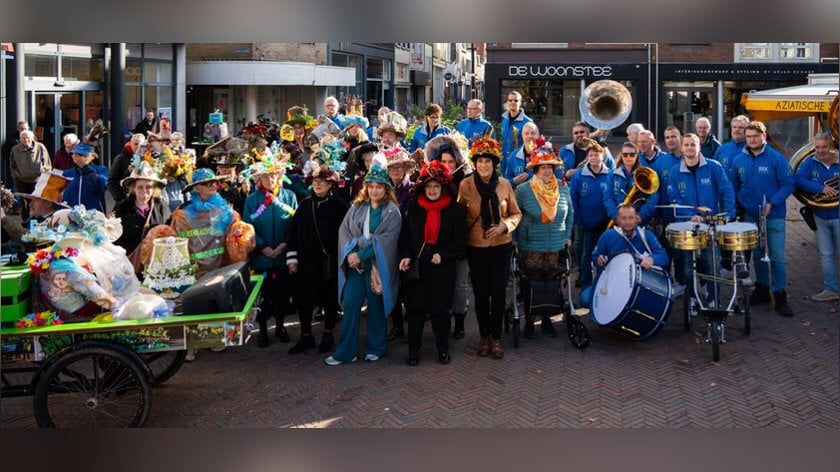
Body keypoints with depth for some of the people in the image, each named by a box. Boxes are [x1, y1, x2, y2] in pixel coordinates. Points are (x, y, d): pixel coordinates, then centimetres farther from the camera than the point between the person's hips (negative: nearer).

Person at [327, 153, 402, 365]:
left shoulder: (392, 212, -4)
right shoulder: (357, 207, 8)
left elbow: (385, 240, -12)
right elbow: (344, 230, 4)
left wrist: (361, 256, -15)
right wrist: (350, 253, -11)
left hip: (377, 265, -3)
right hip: (355, 263, 3)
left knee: (376, 307, 6)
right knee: (350, 305, -2)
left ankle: (375, 348, 21)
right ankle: (345, 351, 3)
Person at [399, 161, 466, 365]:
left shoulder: (454, 209, -1)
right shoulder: (413, 207, 4)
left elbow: (460, 239, 0)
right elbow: (404, 235, 7)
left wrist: (442, 255, -12)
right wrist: (405, 256, -8)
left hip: (443, 267, -1)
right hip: (416, 265, 1)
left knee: (441, 309, 4)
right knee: (415, 308, 3)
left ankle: (443, 349, 19)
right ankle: (413, 349, 14)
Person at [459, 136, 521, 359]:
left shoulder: (504, 184, -5)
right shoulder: (465, 185, -6)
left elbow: (516, 214, 4)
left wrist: (503, 226, -13)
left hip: (501, 245, 0)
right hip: (476, 246, 0)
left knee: (498, 292, 3)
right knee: (481, 292, 7)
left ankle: (496, 337, 16)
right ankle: (484, 336, 23)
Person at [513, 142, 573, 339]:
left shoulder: (562, 187, 0)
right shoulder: (523, 190, -9)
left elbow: (570, 213, 13)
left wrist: (567, 236, 9)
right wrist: (514, 240, -1)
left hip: (555, 247, 3)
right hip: (530, 248, -2)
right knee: (529, 285, 4)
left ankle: (547, 320, 23)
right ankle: (529, 321, 19)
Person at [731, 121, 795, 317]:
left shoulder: (777, 158, -9)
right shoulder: (739, 160, 3)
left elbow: (788, 184, -11)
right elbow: (734, 186, 14)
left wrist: (771, 203, -20)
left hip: (774, 216, -4)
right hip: (750, 216, 4)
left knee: (777, 257, -5)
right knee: (757, 255, 14)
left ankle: (780, 297, 2)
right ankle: (762, 290, 27)